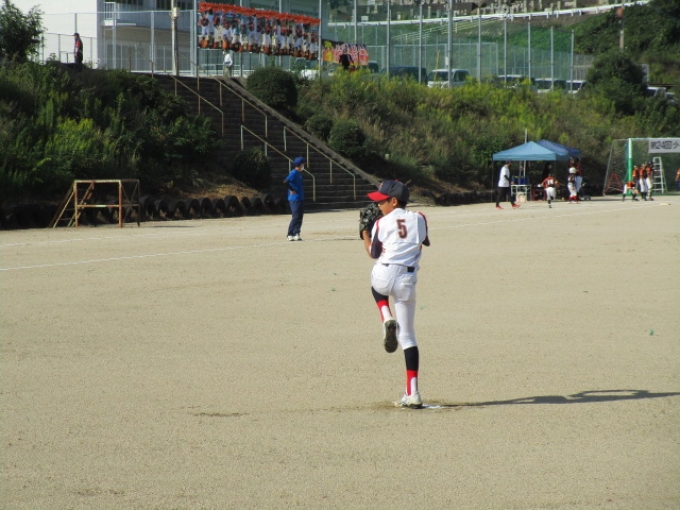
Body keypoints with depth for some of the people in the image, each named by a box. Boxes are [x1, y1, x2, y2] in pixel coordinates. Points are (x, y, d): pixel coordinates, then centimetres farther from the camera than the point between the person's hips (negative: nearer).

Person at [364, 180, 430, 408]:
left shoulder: (381, 223, 2)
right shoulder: (419, 219, 9)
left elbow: (373, 253, 12)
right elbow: (425, 242, 28)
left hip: (384, 274, -2)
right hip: (407, 281, 2)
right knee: (407, 337, 8)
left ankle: (386, 317, 9)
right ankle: (412, 393, -2)